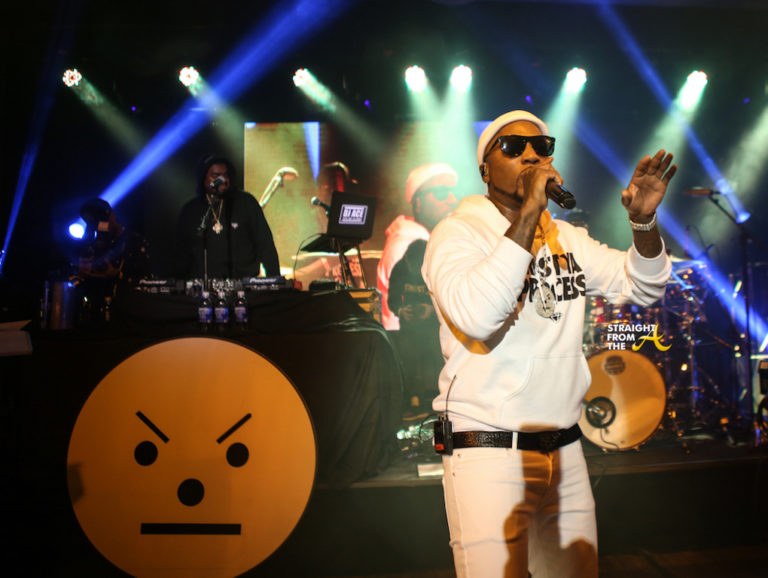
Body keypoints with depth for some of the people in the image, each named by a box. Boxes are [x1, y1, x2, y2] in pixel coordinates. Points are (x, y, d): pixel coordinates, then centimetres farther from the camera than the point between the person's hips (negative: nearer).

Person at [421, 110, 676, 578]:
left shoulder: (567, 238, 13)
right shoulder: (458, 231, -6)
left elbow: (642, 287, 9)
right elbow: (476, 316, -25)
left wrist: (644, 221, -9)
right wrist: (528, 213, -24)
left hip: (565, 450, 6)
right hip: (488, 451, -6)